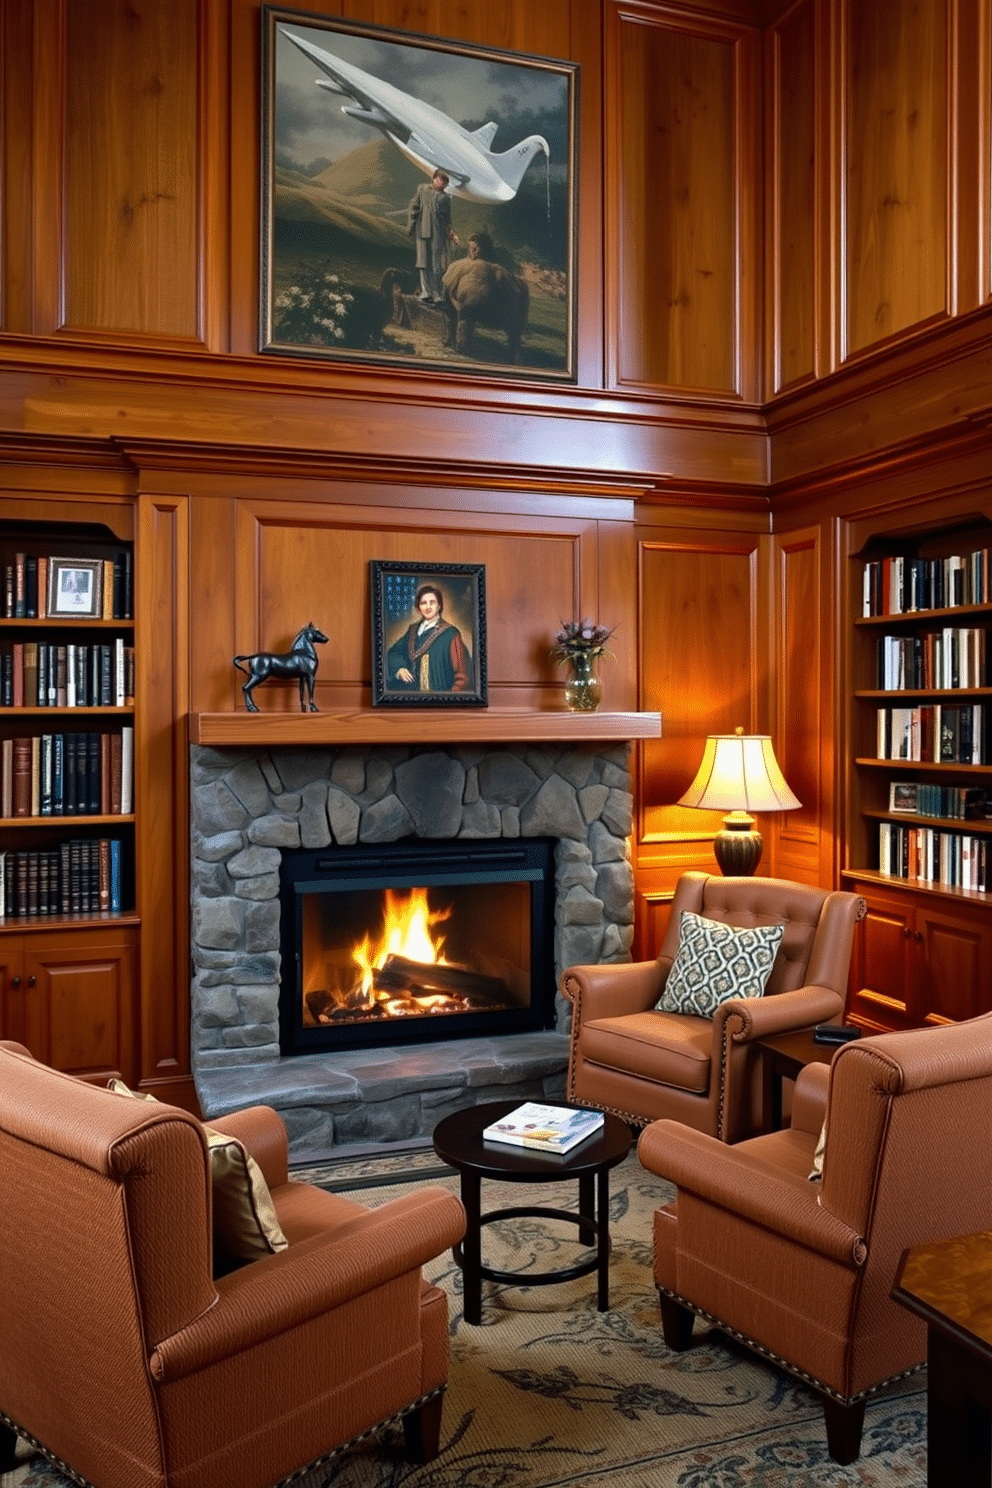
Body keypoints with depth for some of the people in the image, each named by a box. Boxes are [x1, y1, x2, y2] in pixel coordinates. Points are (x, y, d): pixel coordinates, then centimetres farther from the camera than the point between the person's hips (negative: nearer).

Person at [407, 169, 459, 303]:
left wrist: (450, 232, 6)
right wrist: (411, 226, 1)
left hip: (439, 232, 1)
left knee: (437, 263, -2)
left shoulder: (446, 198, 15)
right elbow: (413, 208, 8)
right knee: (424, 261, -2)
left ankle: (437, 293, 2)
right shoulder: (423, 190, 11)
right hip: (423, 230, -1)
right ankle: (425, 291, 0)